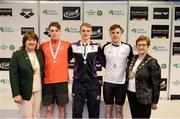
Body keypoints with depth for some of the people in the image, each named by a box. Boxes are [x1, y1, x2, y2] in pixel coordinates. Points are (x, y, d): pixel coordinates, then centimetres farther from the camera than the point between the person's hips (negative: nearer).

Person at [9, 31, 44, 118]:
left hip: (38, 90, 4)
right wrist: (16, 94, -15)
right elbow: (13, 76, -10)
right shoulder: (17, 55, -6)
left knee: (36, 115, 13)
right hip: (24, 91, -4)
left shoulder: (40, 54, 7)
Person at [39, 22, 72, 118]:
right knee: (48, 108, 8)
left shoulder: (67, 45, 0)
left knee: (62, 107, 9)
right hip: (47, 82, 1)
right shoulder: (43, 46, 3)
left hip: (62, 81, -1)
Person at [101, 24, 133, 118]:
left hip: (121, 82, -1)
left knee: (119, 108, 10)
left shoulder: (127, 47, -5)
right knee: (108, 108, 10)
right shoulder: (105, 47, -1)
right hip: (108, 82, 1)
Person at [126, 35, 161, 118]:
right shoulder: (133, 58, 6)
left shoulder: (152, 62, -13)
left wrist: (154, 101, -9)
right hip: (131, 94, 6)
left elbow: (156, 83, -11)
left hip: (144, 97, -6)